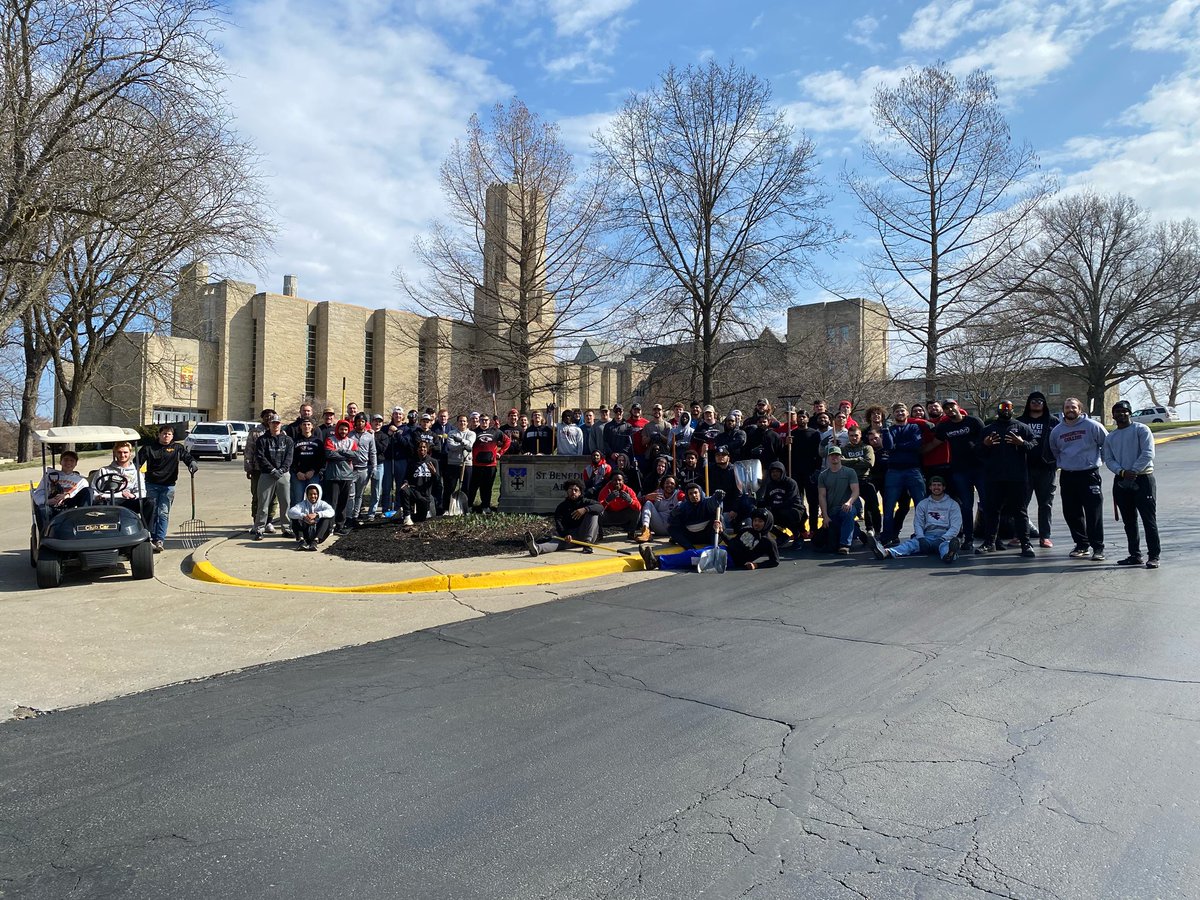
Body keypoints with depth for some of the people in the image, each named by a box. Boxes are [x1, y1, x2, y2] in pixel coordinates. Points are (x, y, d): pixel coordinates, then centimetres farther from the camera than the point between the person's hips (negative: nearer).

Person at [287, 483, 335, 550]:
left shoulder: (322, 504, 4)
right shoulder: (303, 504, 5)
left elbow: (331, 511, -20)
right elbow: (290, 512, -15)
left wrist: (316, 514, -35)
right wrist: (303, 516, -34)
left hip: (318, 534, -1)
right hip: (305, 534, 1)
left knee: (329, 518, -21)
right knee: (294, 517, -13)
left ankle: (315, 541, -35)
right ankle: (300, 540, -31)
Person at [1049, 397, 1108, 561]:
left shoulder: (1092, 426, -4)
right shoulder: (1056, 430, 8)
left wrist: (1097, 459, 5)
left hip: (1089, 474, -4)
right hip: (1067, 476, 5)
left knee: (1094, 513, -5)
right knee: (1071, 513, 8)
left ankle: (1098, 548, 2)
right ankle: (1082, 544, 21)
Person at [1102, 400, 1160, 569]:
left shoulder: (1141, 429, -1)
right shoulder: (1110, 437, 15)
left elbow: (1148, 453, -11)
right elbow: (1108, 459, 8)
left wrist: (1133, 472, -16)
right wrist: (1122, 472, -11)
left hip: (1143, 479, -5)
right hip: (1121, 482, 6)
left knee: (1149, 519, -5)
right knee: (1129, 522, 10)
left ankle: (1153, 556, -2)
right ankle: (1135, 555, 18)